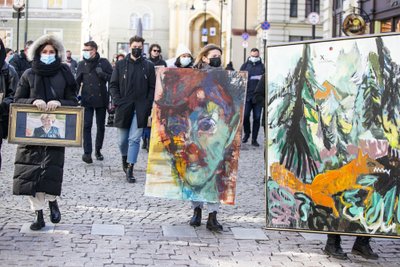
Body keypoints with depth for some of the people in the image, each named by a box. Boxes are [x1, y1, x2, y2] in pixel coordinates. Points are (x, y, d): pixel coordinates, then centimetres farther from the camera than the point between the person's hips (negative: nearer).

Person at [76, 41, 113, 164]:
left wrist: (103, 74, -15)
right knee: (86, 125, -10)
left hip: (101, 99, 0)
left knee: (101, 126, 10)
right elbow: (77, 82, 9)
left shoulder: (104, 63, 1)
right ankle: (87, 152, -12)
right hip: (87, 100, 0)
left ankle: (98, 150, 26)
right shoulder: (82, 64, 5)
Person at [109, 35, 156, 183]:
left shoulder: (148, 66, 6)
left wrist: (148, 104, -5)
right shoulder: (120, 64, 6)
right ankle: (125, 157, 39)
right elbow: (113, 85, 6)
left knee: (134, 139, -8)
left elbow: (152, 87, 6)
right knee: (123, 139, 10)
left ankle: (129, 169, -6)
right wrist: (117, 102, -6)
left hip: (140, 109, -1)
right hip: (123, 107, 1)